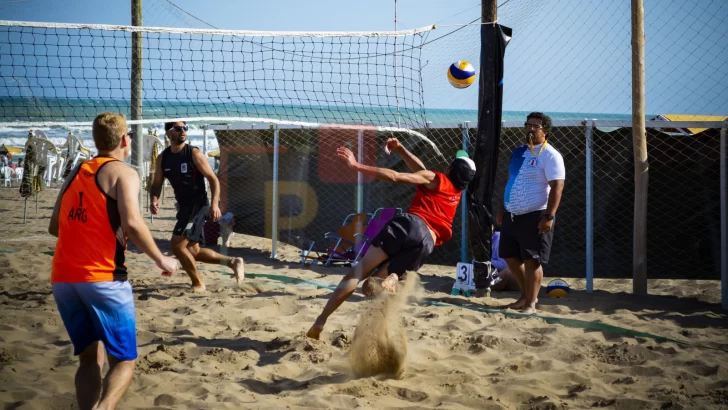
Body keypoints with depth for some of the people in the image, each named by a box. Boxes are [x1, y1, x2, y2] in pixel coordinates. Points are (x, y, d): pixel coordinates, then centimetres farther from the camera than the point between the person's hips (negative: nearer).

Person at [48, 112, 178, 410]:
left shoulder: (76, 172, 18)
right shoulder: (122, 172, -1)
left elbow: (54, 227, 22)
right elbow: (132, 224, -15)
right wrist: (160, 259, -3)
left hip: (62, 279, 6)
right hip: (102, 277, -6)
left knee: (89, 359, 17)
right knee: (123, 362, 2)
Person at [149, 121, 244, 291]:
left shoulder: (194, 154, -11)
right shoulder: (162, 158, 5)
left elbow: (213, 179, -10)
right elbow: (157, 183, 12)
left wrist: (214, 204, -22)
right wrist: (154, 199, -11)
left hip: (197, 205, -7)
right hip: (185, 206, 7)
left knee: (177, 244, -14)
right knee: (193, 250, 11)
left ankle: (198, 283, 2)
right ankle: (232, 262, 24)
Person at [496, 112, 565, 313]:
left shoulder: (550, 155, -10)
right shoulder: (519, 152, 14)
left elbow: (557, 187, -17)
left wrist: (549, 216, -23)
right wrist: (502, 208, 19)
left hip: (535, 216, -8)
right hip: (511, 215, 8)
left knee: (532, 260, -6)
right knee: (510, 256, 13)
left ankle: (531, 303, 3)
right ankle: (526, 294, 29)